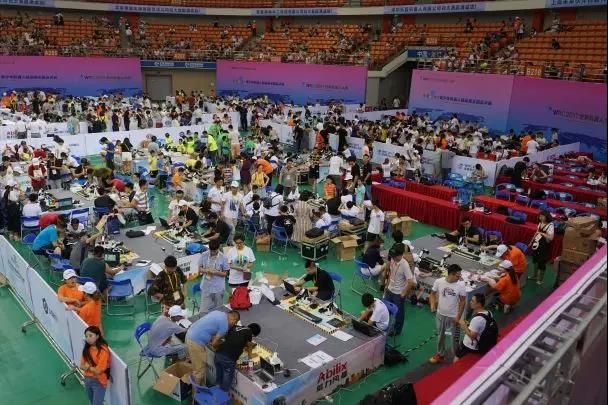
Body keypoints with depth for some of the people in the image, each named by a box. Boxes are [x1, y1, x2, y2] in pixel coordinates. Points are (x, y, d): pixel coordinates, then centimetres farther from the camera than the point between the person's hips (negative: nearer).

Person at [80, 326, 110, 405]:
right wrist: (92, 368, -15)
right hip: (87, 380, 7)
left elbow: (98, 370, -19)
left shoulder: (103, 350, -19)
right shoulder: (86, 349, 2)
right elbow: (82, 366, 3)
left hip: (99, 382, -7)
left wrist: (88, 367, -4)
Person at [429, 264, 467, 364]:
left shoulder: (461, 286, -17)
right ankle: (440, 354, 39)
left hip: (454, 316, -2)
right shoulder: (438, 282, -15)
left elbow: (463, 301, -9)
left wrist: (459, 316, -10)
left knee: (455, 337, 13)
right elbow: (433, 293, 1)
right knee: (440, 335, 20)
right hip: (440, 314, 2)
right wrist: (432, 304, -17)